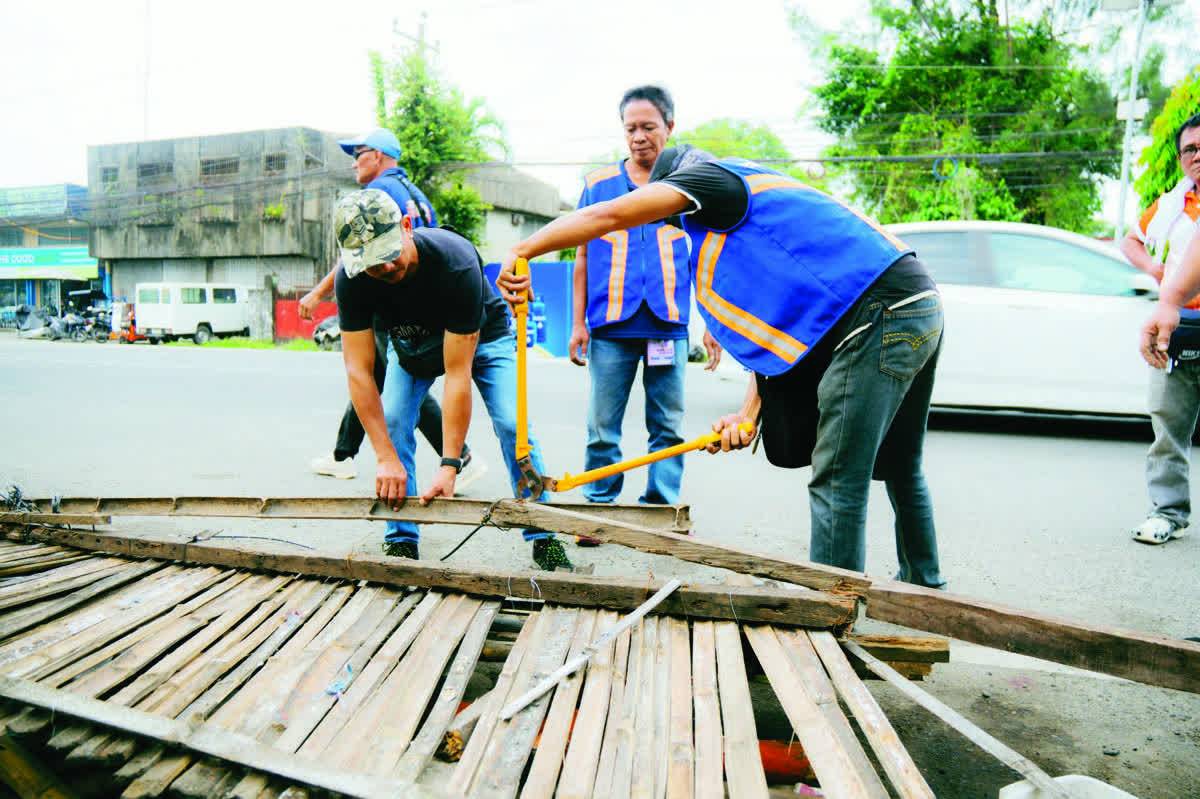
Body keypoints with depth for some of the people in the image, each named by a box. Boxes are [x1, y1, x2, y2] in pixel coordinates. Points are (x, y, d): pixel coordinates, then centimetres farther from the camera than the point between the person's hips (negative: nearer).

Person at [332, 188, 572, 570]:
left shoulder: (457, 262, -40)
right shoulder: (350, 280, -30)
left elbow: (458, 372, -39)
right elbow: (358, 371, -28)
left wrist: (449, 465, -39)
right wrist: (387, 459, -33)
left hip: (481, 336, -3)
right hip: (411, 345, 3)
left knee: (512, 426, -17)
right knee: (391, 422, -14)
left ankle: (543, 538, -4)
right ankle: (401, 542, 0)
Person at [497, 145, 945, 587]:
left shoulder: (713, 175, 1)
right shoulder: (746, 220, 28)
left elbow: (609, 216, -12)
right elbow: (769, 325, 19)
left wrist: (522, 252, -6)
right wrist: (748, 413, 9)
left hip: (879, 314, -10)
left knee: (837, 484, -7)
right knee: (900, 470, 22)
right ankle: (922, 587, 38)